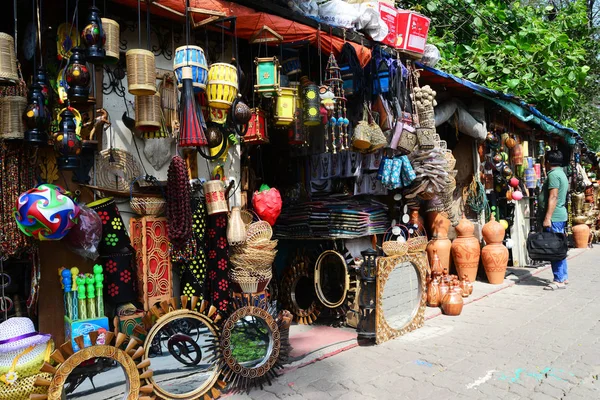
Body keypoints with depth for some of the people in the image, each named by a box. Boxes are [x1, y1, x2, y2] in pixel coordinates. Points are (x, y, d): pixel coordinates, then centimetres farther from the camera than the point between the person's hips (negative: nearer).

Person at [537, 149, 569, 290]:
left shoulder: (553, 174, -13)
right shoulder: (561, 173, 18)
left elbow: (553, 198, -21)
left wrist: (547, 218, -23)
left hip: (554, 217, -10)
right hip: (560, 216, 10)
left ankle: (559, 280, -3)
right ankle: (564, 277, 20)